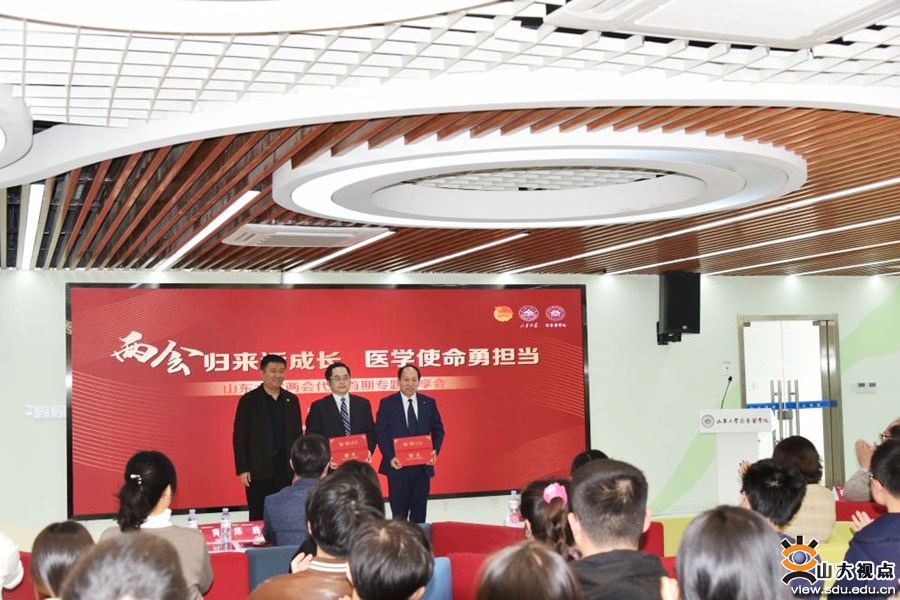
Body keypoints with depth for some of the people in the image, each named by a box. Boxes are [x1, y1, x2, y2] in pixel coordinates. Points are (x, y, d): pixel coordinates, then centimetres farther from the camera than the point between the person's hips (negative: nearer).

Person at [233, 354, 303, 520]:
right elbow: (239, 437, -2)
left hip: (286, 467, 3)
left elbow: (297, 434, 13)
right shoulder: (249, 400, -1)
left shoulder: (292, 400, 10)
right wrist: (242, 469, -8)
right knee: (258, 517, 1)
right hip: (259, 469, -3)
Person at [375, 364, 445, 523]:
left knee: (419, 510, 8)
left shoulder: (429, 403, 5)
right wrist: (390, 457, -16)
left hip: (422, 466, 2)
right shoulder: (387, 403, -2)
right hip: (397, 465, -2)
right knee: (399, 512, 5)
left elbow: (438, 430, 9)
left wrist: (435, 450, -9)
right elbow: (380, 433, -5)